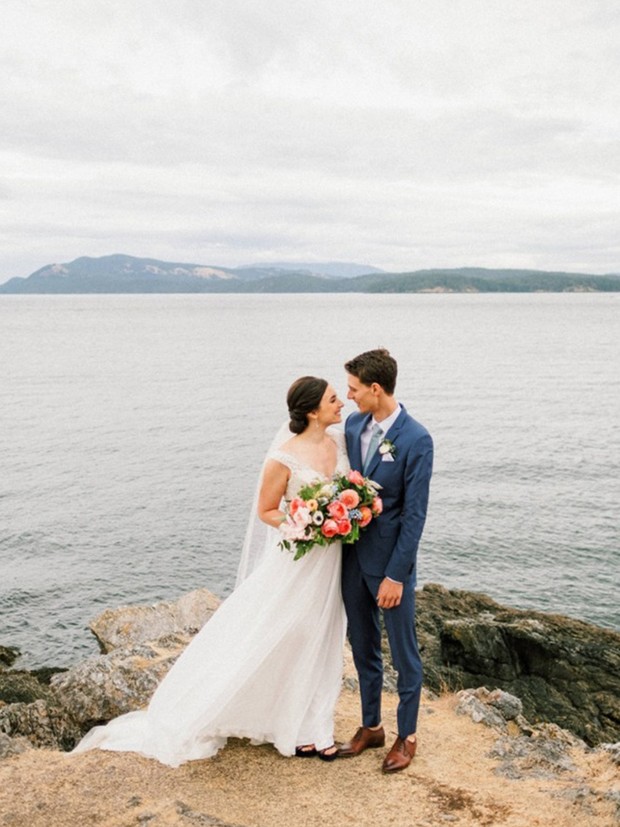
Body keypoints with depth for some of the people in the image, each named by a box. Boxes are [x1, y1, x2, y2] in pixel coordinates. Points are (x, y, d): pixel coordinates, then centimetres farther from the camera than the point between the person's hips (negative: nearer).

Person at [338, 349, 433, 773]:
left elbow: (414, 514, -17)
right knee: (363, 647, 18)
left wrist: (396, 575, -17)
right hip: (353, 555, 6)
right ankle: (371, 726, 36)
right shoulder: (353, 425, 1)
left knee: (403, 653, 11)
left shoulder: (416, 440, -18)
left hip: (391, 562, -6)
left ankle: (407, 735, 29)